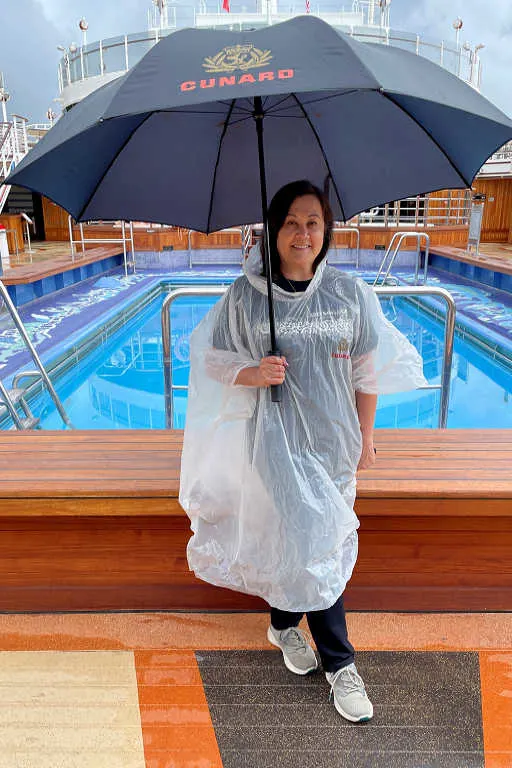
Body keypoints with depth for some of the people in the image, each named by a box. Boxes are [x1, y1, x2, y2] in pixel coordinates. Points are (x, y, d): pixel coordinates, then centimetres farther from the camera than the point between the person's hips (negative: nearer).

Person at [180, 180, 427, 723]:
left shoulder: (351, 294, -2)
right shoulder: (244, 296, -6)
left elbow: (368, 371, 4)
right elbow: (213, 359, 1)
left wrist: (365, 435, 7)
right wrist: (253, 375, -19)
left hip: (333, 438, 2)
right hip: (276, 440, -2)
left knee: (287, 539, 14)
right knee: (311, 545, 0)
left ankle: (284, 623, 42)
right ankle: (338, 662, 27)